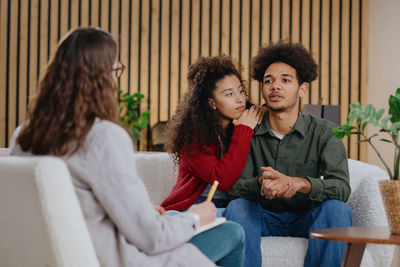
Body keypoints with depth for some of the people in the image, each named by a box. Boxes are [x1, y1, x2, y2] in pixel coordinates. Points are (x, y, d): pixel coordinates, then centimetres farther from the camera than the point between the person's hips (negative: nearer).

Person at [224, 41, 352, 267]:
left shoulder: (324, 132, -7)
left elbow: (342, 187, -19)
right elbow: (234, 186, -14)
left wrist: (299, 183, -39)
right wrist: (261, 182, -38)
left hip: (306, 218, 0)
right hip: (264, 218, 0)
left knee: (337, 208, -28)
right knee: (237, 206, -28)